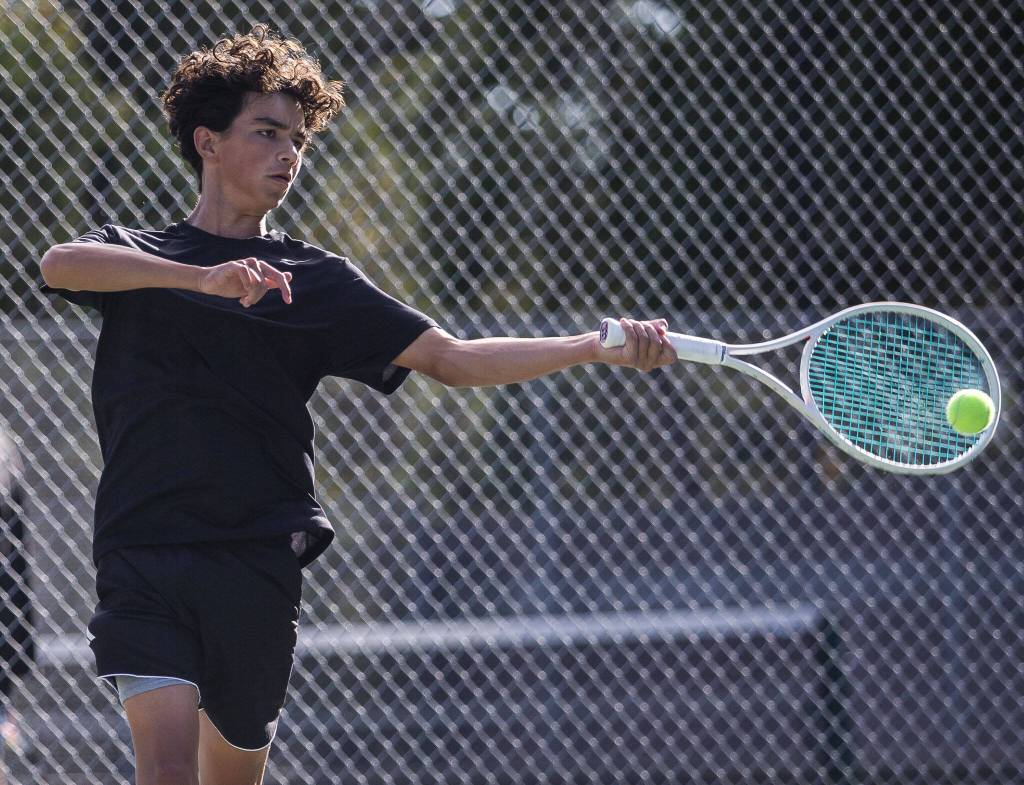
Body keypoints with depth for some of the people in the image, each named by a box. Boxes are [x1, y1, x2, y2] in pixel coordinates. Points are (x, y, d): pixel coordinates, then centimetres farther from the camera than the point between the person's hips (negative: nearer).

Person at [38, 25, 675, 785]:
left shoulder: (316, 281, 11)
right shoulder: (132, 254, 9)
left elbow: (451, 359, 4)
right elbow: (60, 264, -15)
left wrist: (597, 347, -10)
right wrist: (202, 278, -30)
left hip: (258, 562, 2)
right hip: (144, 554, -2)